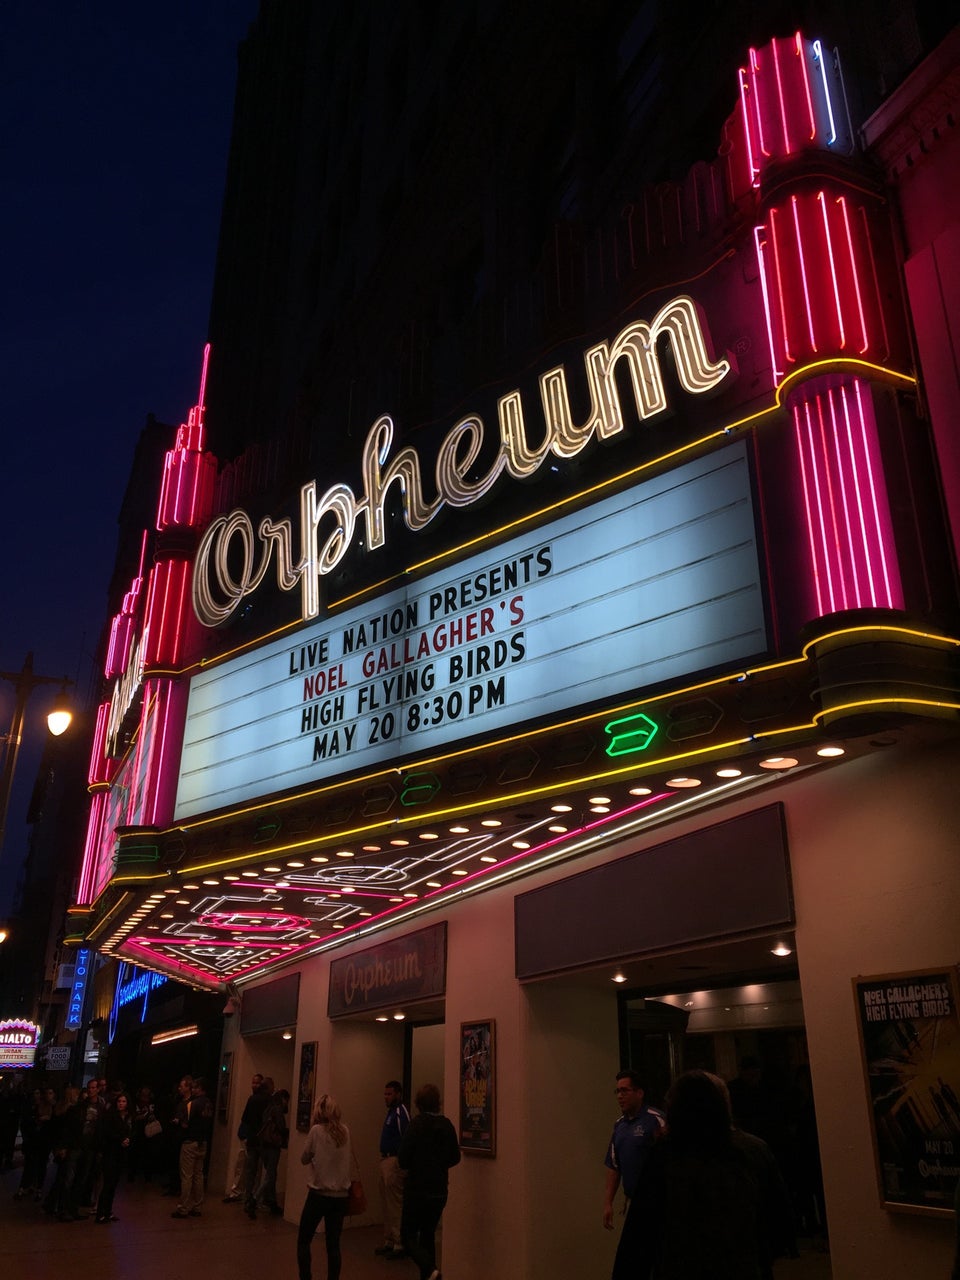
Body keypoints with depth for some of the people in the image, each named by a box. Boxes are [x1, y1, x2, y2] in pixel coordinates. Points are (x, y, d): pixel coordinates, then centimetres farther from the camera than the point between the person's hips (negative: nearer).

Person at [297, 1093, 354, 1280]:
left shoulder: (317, 1130, -11)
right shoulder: (345, 1131, 1)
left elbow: (304, 1159, 2)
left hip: (319, 1194, -4)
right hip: (340, 1196, 4)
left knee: (303, 1240, 10)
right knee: (333, 1244, 12)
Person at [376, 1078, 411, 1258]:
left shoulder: (401, 1112, -15)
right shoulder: (391, 1112, 16)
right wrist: (383, 1159, 16)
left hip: (395, 1162, -10)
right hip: (386, 1161, 10)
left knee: (396, 1204, -6)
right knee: (387, 1205, 16)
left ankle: (399, 1244, 0)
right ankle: (389, 1242, 25)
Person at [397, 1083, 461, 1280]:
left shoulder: (417, 1124, -15)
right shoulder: (447, 1125, 0)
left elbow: (403, 1159, -15)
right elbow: (455, 1158, 8)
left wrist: (408, 1166, 6)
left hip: (417, 1188, -5)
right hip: (439, 1189, 5)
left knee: (408, 1235, 4)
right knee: (428, 1234, 19)